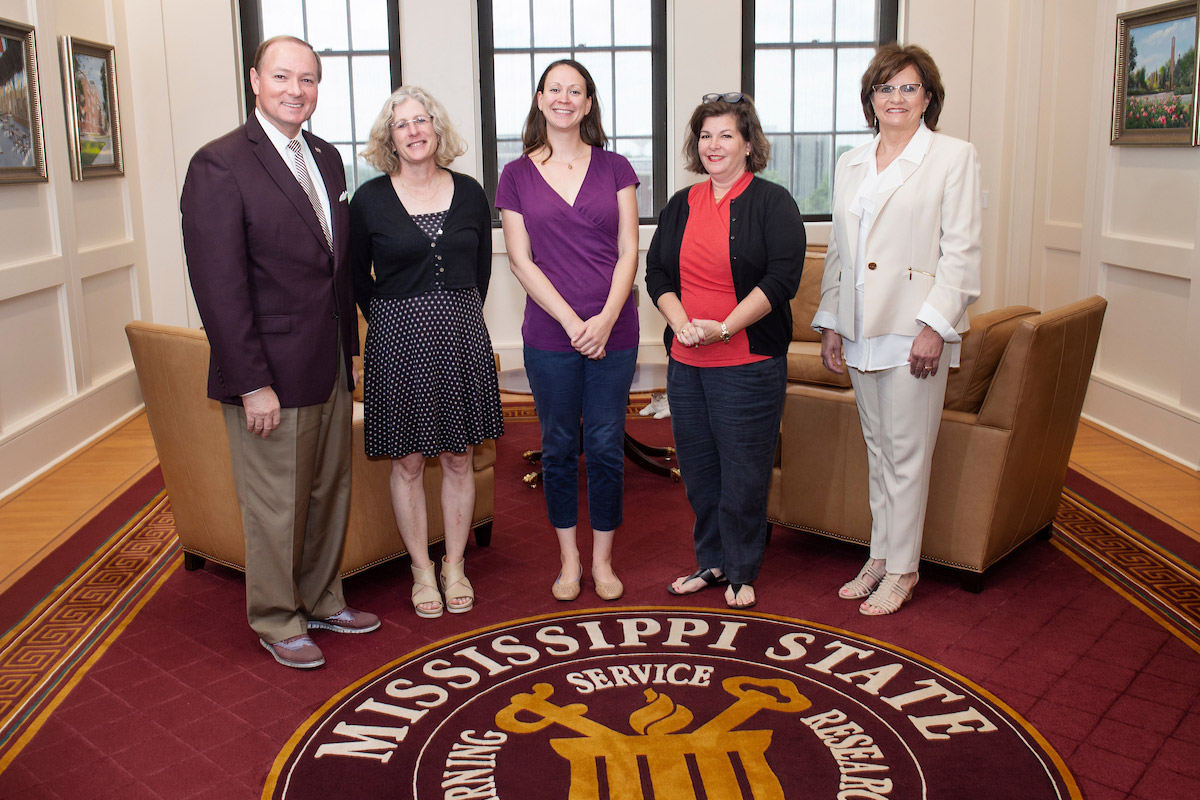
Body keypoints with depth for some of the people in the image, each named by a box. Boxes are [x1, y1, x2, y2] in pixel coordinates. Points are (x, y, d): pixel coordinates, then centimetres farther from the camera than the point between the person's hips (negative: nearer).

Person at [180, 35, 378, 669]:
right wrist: (253, 383, -19)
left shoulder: (327, 158, 11)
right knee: (276, 506, 6)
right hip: (272, 376, -7)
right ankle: (277, 621, 26)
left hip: (329, 369, 7)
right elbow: (218, 285, -17)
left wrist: (350, 349, 13)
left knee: (330, 493, 18)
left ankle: (321, 601, 36)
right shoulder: (219, 165, -13)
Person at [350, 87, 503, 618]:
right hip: (399, 341, -2)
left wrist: (459, 315, 11)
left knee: (458, 459, 8)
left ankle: (455, 566, 23)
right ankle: (422, 570, 20)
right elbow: (356, 277, 6)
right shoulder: (370, 200, -3)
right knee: (408, 462, 5)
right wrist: (396, 319, 7)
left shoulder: (469, 193, 4)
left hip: (461, 336, 2)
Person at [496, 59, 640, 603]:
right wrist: (571, 321, -11)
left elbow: (628, 252, 1)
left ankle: (602, 560, 20)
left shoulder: (614, 168, 6)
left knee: (606, 446, 5)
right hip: (549, 337, 0)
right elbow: (520, 260, -1)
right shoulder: (517, 175, 4)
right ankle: (569, 559, 24)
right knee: (559, 447, 8)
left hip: (613, 331, 0)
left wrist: (605, 319, -12)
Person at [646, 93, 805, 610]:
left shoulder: (772, 202, -3)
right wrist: (680, 321, -8)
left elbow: (782, 277, -12)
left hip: (748, 363, -5)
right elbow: (656, 271, 10)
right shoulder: (682, 205, 13)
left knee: (743, 471, 2)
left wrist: (724, 327, -18)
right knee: (698, 468, 12)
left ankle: (742, 572, 19)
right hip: (686, 361, 5)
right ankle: (713, 562, 28)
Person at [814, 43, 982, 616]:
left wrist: (935, 324, -15)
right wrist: (830, 323, 11)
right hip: (861, 330, 6)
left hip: (913, 329, -5)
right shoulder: (850, 165, 15)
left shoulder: (953, 157, -2)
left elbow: (961, 250, -8)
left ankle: (900, 569, 12)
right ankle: (880, 556, 25)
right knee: (876, 448, 14)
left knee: (906, 451, 0)